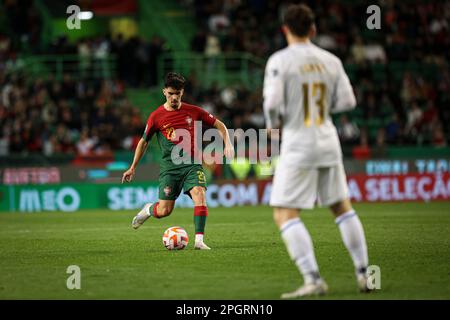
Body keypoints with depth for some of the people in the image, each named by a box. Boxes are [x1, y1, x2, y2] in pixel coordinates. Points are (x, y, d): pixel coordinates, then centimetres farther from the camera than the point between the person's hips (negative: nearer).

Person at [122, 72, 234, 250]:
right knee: (164, 211, -6)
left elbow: (219, 125, 12)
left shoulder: (194, 111, 3)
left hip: (192, 164, 1)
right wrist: (133, 168, 14)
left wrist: (228, 144, -4)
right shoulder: (156, 116, 0)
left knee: (199, 195, -25)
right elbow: (144, 141, 12)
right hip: (170, 166, -1)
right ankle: (148, 209, 31)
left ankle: (199, 240, -21)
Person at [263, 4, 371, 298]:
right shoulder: (331, 61, 5)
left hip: (298, 144, -5)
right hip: (328, 142, 5)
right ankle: (363, 273, 18)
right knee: (342, 207, 18)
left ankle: (313, 279, -15)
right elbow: (347, 101, 5)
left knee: (285, 215, -4)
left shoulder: (280, 61, -9)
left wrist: (273, 124, 4)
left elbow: (272, 102, -16)